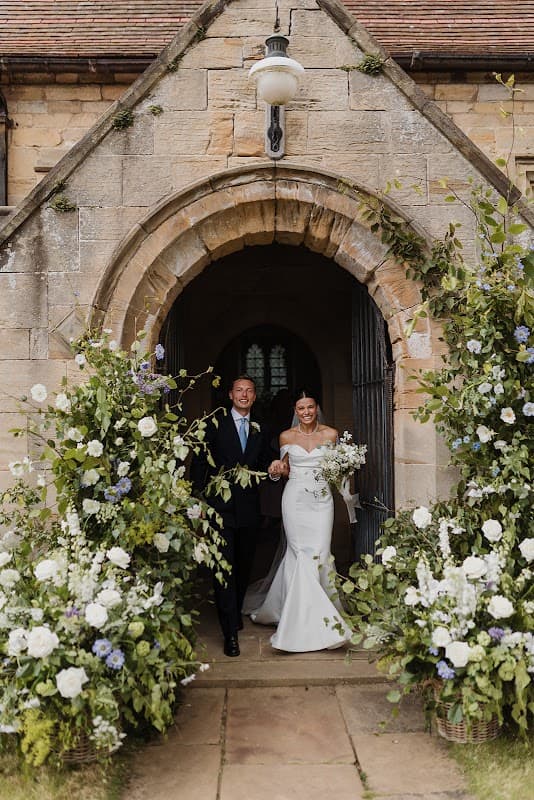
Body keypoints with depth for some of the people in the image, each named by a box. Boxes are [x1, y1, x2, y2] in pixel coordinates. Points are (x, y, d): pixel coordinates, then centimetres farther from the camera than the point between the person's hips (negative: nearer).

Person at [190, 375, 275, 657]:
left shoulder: (259, 431, 13)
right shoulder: (215, 425, 0)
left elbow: (265, 464, 20)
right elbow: (199, 462, -4)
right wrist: (198, 500, -10)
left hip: (248, 507, 5)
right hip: (220, 506, -4)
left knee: (244, 566, 16)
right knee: (224, 568, -7)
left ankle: (235, 613, 36)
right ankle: (230, 632, -3)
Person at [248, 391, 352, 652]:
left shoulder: (330, 434, 5)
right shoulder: (286, 436, 6)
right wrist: (278, 467, -7)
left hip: (321, 499, 1)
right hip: (295, 498, -1)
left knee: (319, 553, -2)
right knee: (303, 554, -6)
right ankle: (314, 621, -1)